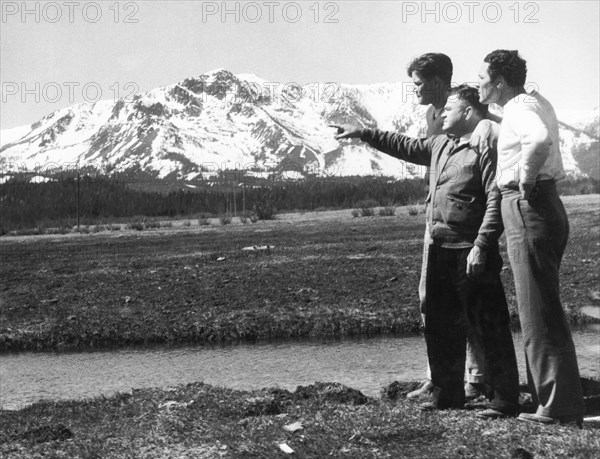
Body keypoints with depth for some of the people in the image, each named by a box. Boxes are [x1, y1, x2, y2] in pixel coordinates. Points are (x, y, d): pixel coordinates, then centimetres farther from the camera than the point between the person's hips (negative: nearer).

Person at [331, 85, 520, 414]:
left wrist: (481, 246, -23)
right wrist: (363, 134, 28)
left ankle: (505, 399, 3)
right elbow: (408, 147, 29)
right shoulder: (440, 145, 15)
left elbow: (496, 201, -18)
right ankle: (447, 393, 27)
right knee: (440, 325, 15)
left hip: (471, 253, -9)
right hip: (440, 251, 9)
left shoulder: (486, 149, -12)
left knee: (491, 327, -3)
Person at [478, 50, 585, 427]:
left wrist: (526, 177, -21)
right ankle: (552, 399, 22)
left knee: (541, 313, -7)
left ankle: (560, 408, -3)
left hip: (527, 208, -10)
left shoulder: (520, 107, -14)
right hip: (546, 205, 10)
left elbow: (540, 139, -35)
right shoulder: (536, 102, 17)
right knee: (541, 310, 15)